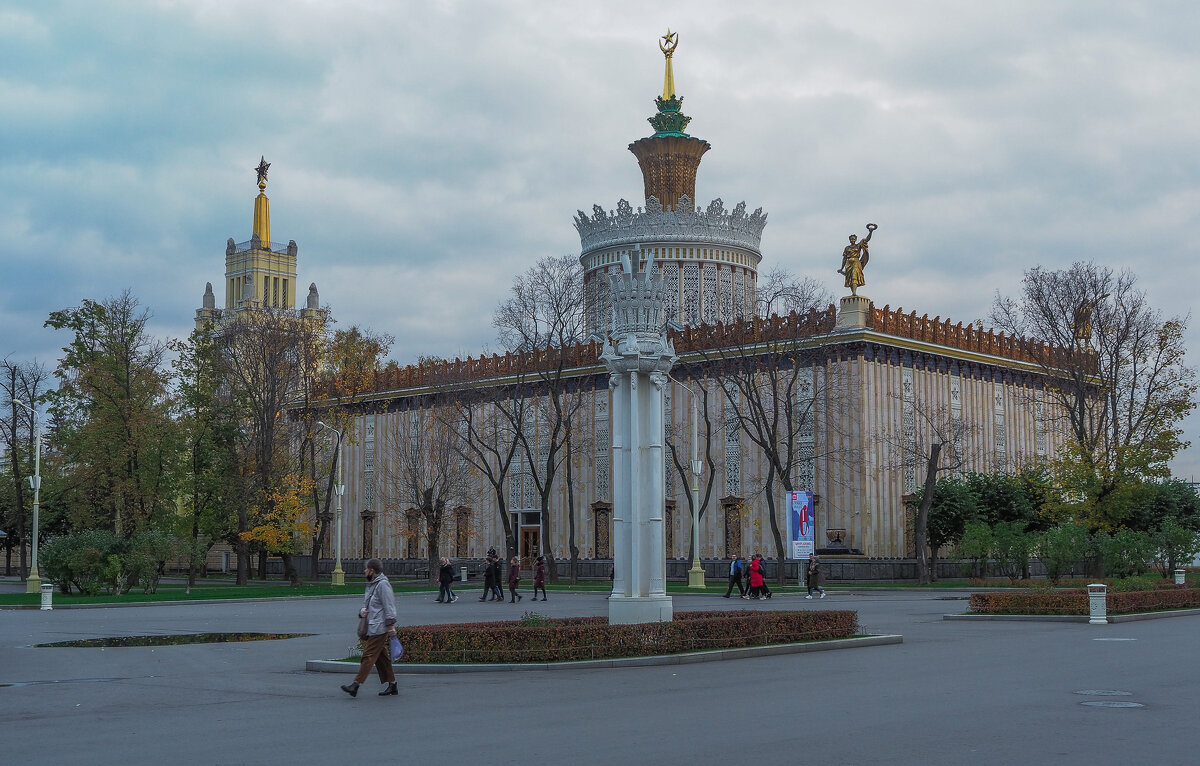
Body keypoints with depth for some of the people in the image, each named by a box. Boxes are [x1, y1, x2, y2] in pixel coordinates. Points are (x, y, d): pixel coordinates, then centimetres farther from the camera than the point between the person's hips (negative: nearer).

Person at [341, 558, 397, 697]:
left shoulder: (383, 584, -12)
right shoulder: (371, 585, 19)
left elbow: (389, 606, -16)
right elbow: (366, 604, 27)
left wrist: (390, 625, -19)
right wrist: (362, 611, 4)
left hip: (379, 627, -10)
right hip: (371, 627, 10)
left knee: (368, 655, -10)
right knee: (381, 657, 11)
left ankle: (355, 684, -14)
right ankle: (391, 685, 15)